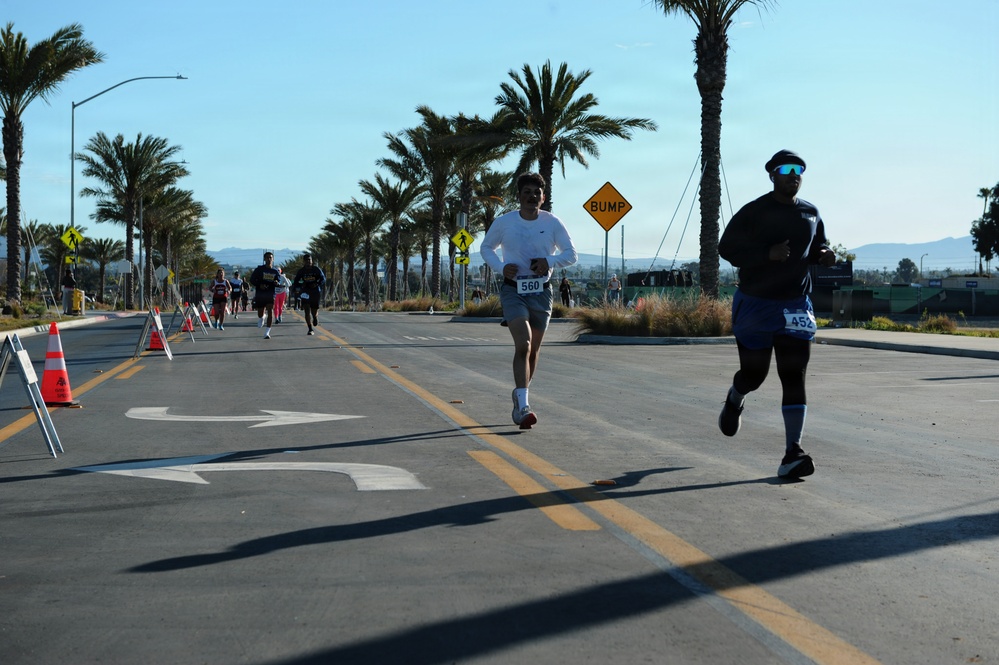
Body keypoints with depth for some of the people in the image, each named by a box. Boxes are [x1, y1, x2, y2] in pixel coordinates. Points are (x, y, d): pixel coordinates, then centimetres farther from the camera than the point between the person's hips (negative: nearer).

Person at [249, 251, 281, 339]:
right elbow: (252, 280, 1)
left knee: (270, 312, -16)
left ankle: (267, 332, -16)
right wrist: (259, 285, -16)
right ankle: (261, 319, 48)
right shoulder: (259, 269, 1)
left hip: (270, 294, 0)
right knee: (260, 313, 8)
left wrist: (277, 283, -12)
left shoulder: (275, 271, 7)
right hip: (259, 294, 0)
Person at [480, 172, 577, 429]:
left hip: (541, 292, 3)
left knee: (533, 349, 13)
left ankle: (520, 397, 35)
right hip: (513, 290, -3)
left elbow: (571, 254, 2)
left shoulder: (552, 223, -2)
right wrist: (501, 267, -9)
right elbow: (486, 248, 11)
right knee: (523, 345, -20)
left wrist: (550, 261, -18)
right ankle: (523, 407, -23)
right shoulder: (504, 222, -3)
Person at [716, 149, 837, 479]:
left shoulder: (811, 213, 7)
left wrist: (824, 255, -2)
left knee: (794, 377, -9)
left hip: (795, 305, 3)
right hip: (754, 304, -3)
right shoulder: (753, 212, -8)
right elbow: (727, 247, -11)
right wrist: (768, 254, -24)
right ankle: (735, 400, 49)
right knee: (753, 373, 9)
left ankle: (792, 455, -13)